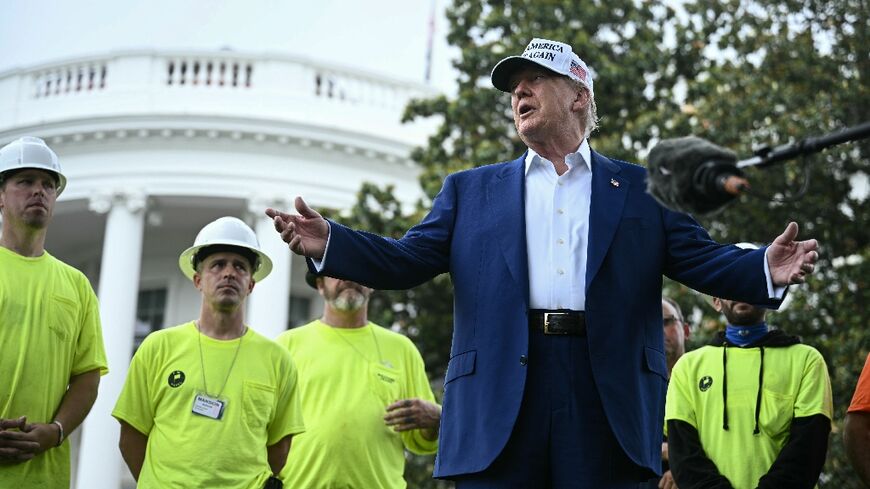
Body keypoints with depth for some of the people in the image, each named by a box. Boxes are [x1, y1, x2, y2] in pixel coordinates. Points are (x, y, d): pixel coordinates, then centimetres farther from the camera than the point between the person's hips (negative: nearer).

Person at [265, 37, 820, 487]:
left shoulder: (641, 188, 15)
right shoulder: (471, 190, 19)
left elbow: (702, 258, 7)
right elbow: (409, 259, 9)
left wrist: (768, 270, -15)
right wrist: (328, 242, -8)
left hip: (609, 409, -1)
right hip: (498, 406, 1)